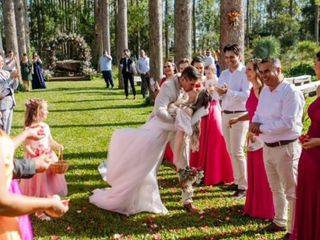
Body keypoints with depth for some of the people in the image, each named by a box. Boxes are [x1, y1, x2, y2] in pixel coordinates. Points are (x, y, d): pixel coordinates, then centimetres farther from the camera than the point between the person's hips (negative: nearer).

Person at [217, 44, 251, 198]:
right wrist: (219, 92, -14)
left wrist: (228, 91, -29)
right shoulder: (224, 74, 11)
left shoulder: (245, 72, -8)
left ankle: (244, 186, 3)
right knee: (231, 151, 12)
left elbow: (246, 94, -19)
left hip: (239, 115, -7)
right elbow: (220, 96, 9)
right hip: (225, 114, 7)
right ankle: (237, 181, 23)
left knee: (237, 151, -7)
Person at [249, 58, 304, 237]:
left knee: (291, 191, 3)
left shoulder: (291, 92, -18)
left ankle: (295, 230, 16)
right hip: (268, 147, 9)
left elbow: (288, 123, -26)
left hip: (286, 148, -8)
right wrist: (255, 123, -8)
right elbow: (258, 114, 15)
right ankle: (280, 222, 40)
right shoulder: (265, 91, 8)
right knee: (276, 188, 22)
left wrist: (262, 128, -17)